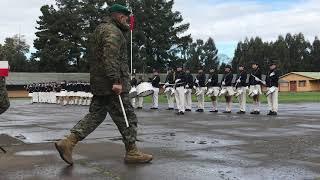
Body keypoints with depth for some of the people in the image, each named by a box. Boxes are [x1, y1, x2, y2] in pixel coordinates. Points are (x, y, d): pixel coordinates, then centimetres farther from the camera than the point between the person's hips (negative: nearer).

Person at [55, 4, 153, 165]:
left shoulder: (101, 29, 21)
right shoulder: (113, 31, -13)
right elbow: (110, 57, -25)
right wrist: (116, 81, -28)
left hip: (98, 83, 10)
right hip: (112, 85, -10)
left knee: (95, 115, 11)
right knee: (127, 118, 1)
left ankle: (68, 142, 3)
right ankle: (132, 153, 9)